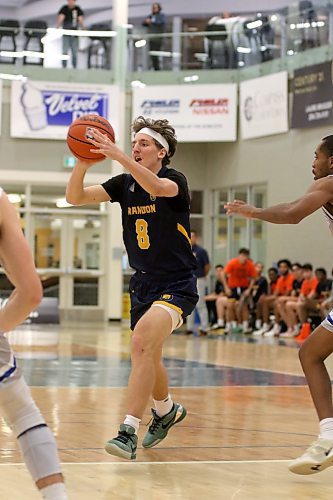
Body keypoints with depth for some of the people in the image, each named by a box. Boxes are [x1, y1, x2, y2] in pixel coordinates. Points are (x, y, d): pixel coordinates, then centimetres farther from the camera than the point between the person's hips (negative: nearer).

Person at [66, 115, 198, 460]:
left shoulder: (175, 179, -12)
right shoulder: (124, 184, 4)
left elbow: (157, 187, -38)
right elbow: (75, 197, -7)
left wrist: (119, 156, -49)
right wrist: (83, 162, -25)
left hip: (176, 284, -7)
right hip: (143, 283, 7)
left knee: (141, 341, -28)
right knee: (147, 355, 18)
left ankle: (129, 432, -31)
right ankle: (166, 410, 47)